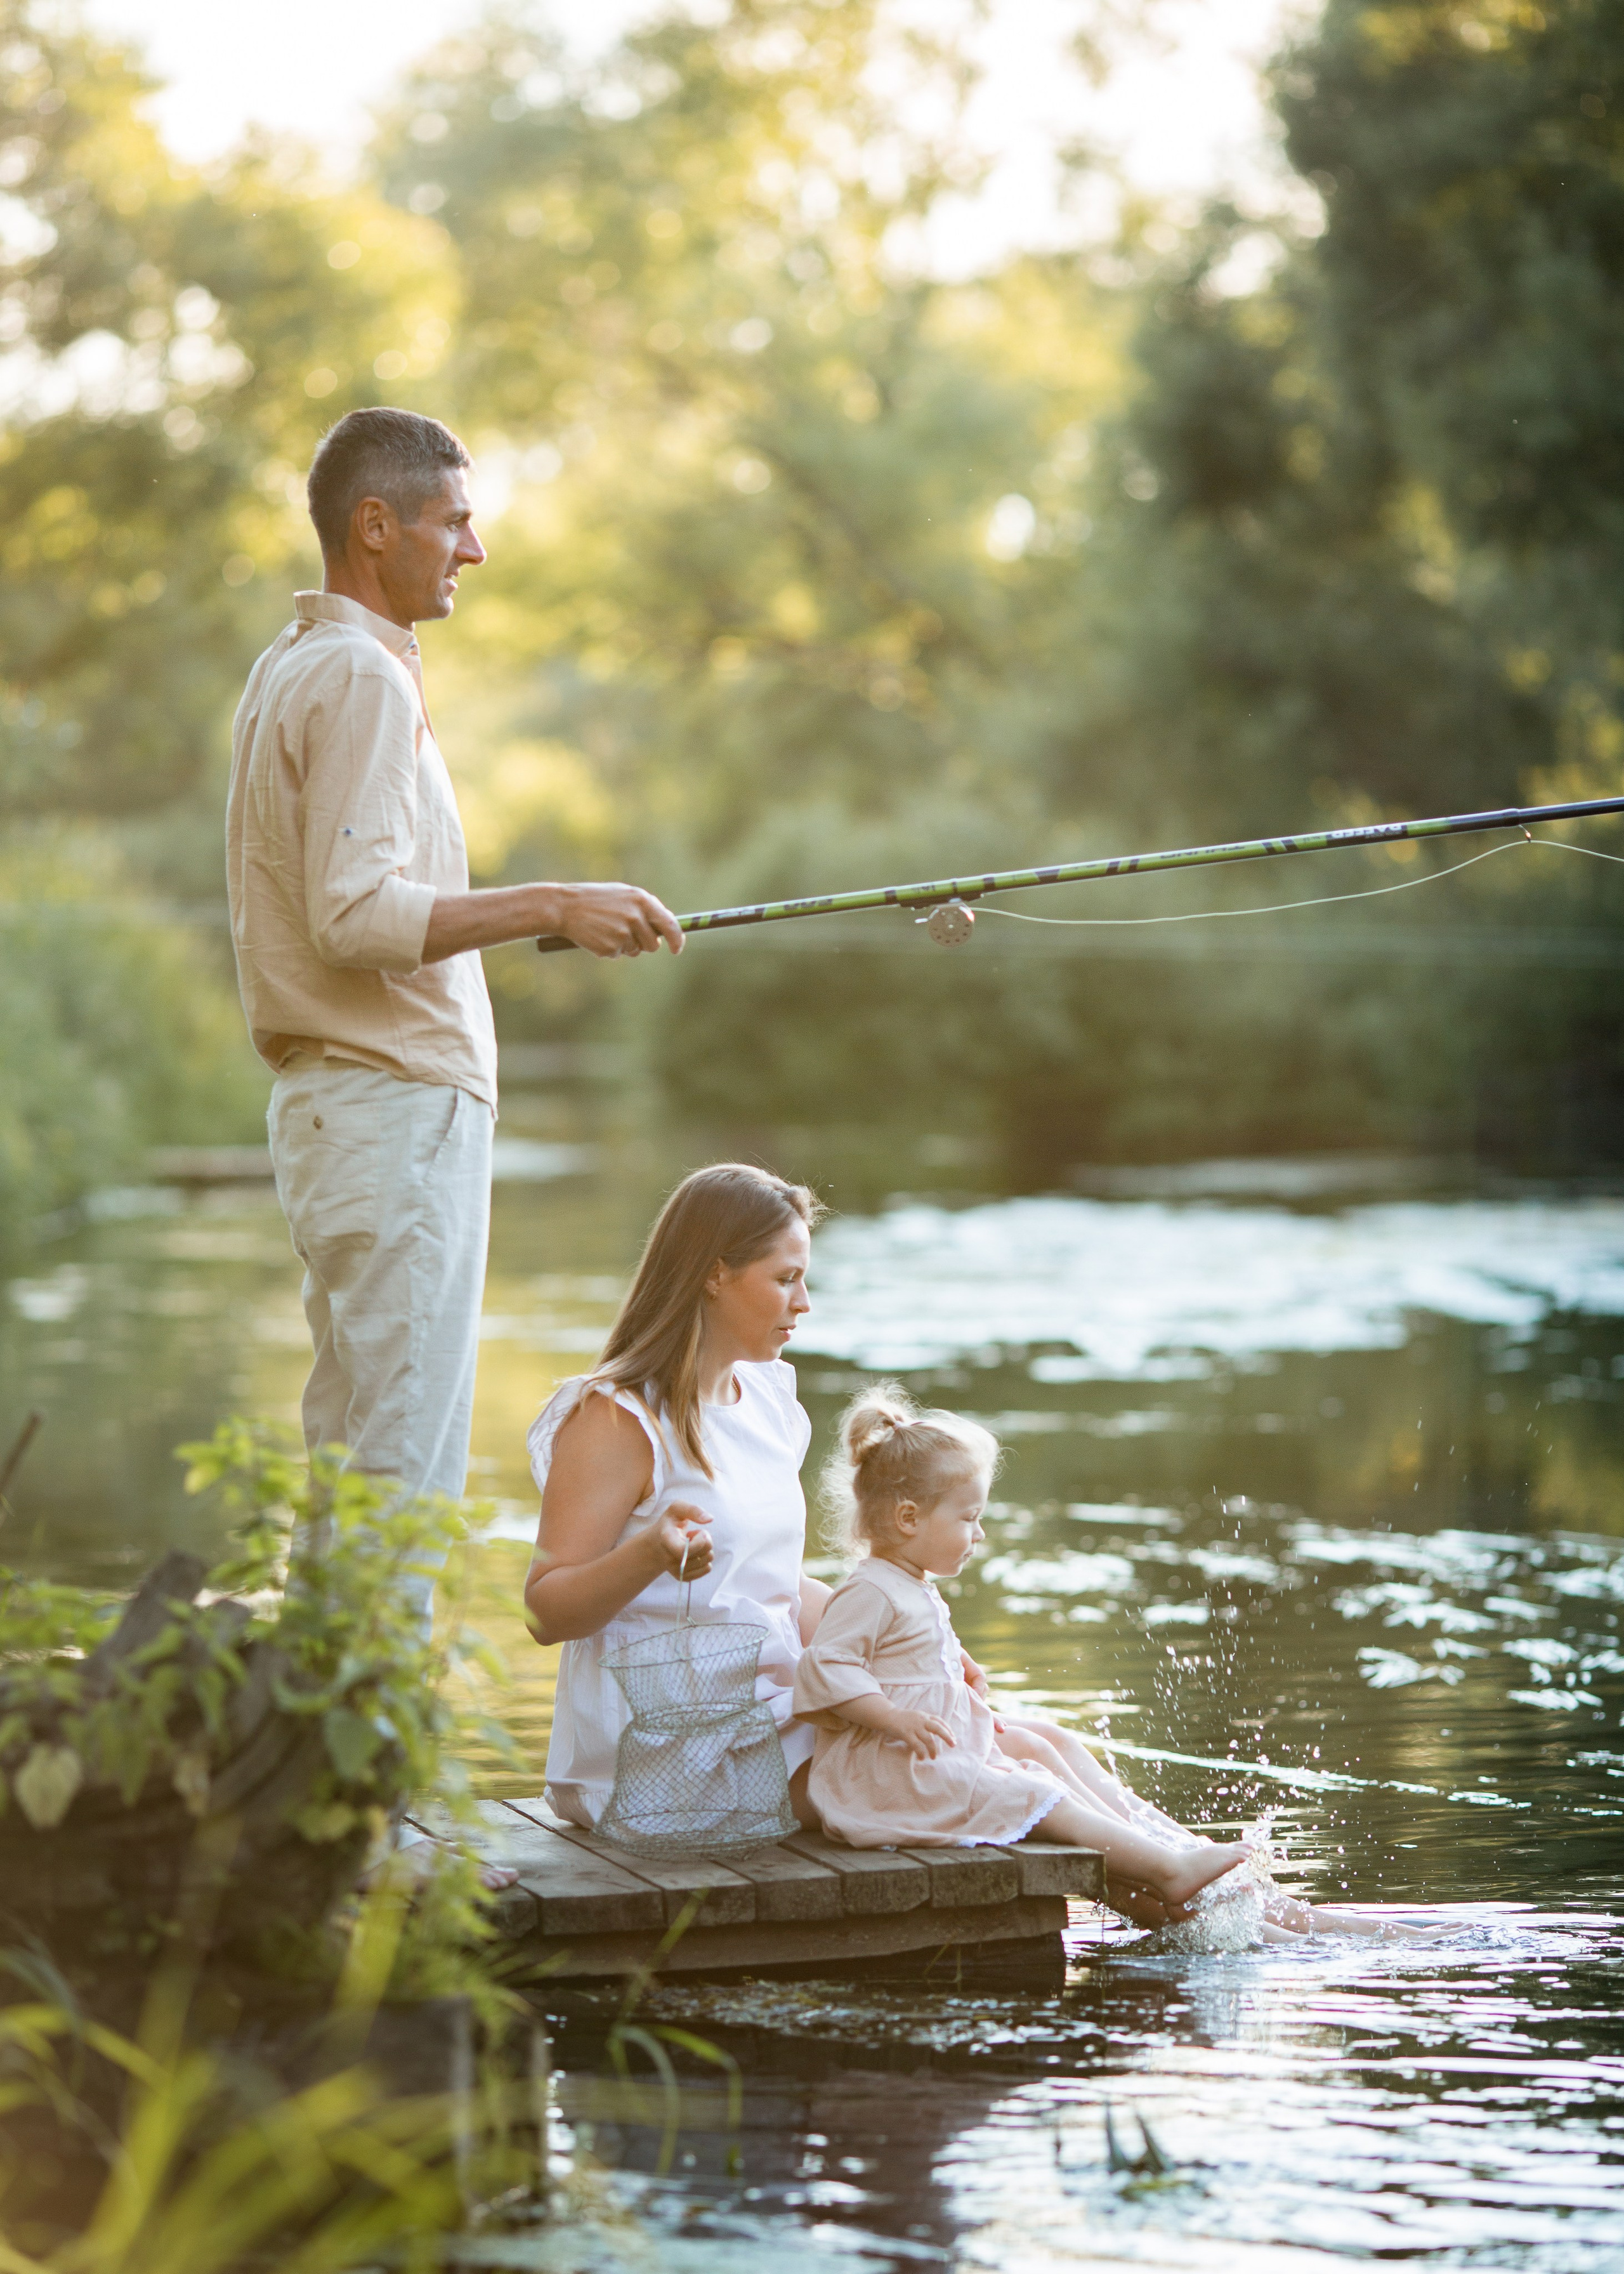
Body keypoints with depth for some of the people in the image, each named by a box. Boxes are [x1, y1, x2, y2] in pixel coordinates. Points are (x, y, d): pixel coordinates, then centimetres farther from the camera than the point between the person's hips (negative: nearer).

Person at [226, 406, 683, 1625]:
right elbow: (356, 916, -22)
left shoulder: (289, 669, 18)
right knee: (405, 1452, -9)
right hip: (395, 1104, -10)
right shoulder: (363, 678, -13)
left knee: (349, 1449, 12)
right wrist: (550, 907, -20)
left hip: (331, 1100, 10)